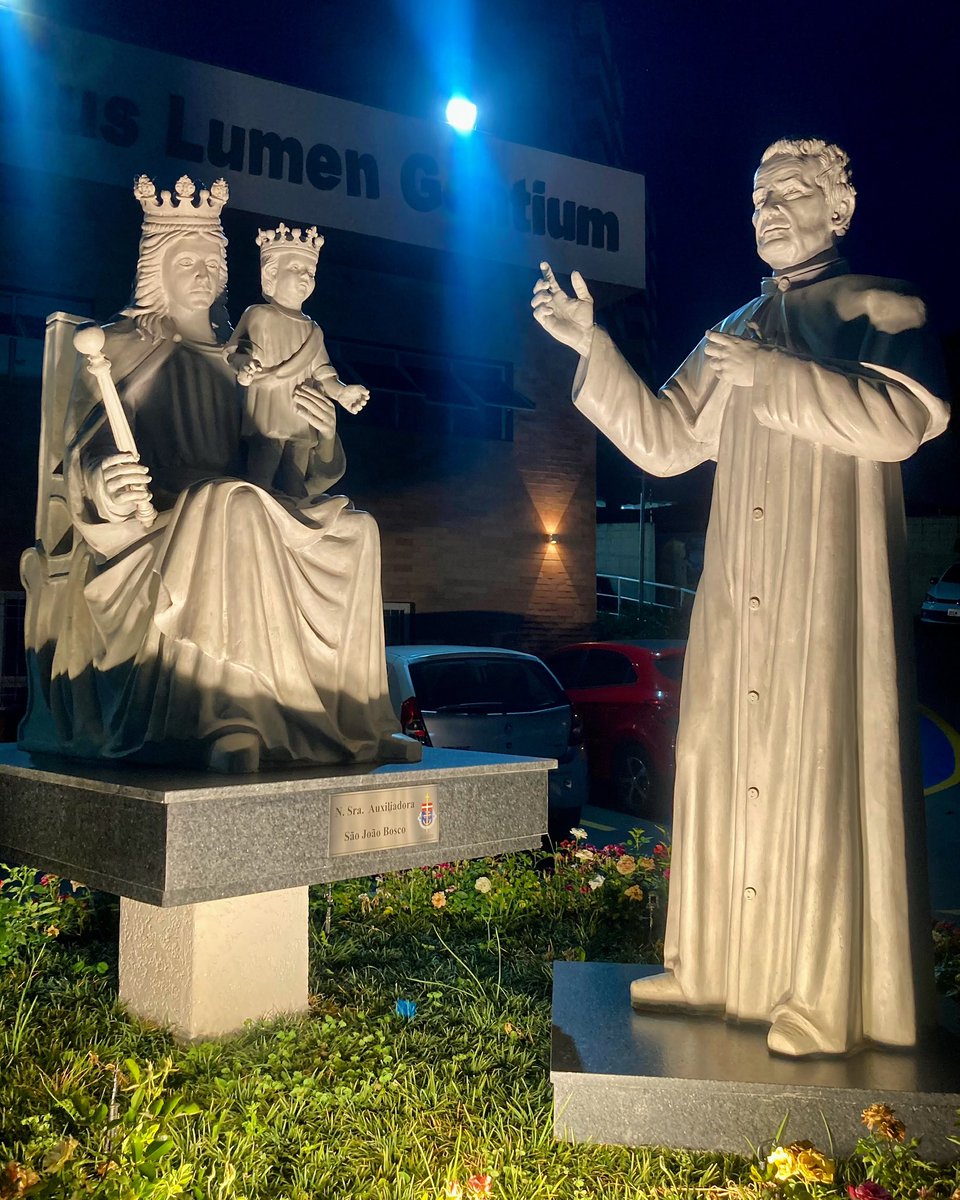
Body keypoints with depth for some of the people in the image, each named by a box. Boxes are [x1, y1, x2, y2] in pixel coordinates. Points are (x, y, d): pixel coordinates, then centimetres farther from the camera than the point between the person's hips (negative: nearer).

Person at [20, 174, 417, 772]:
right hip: (150, 528, -6)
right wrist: (108, 493, -32)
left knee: (354, 528, -13)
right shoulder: (124, 350, 5)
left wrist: (319, 432, -3)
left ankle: (354, 718, -16)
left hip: (231, 513, 6)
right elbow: (90, 451, -8)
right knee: (235, 502, -36)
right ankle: (229, 719, -41)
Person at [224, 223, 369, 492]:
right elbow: (237, 352, -6)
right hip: (266, 422, -6)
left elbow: (319, 372, 13)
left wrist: (340, 391, -6)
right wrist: (244, 365, -29)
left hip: (302, 426, 6)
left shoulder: (313, 330, 13)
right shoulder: (258, 316, -2)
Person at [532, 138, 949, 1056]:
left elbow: (900, 421, -17)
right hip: (739, 597, 6)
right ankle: (727, 965, 19)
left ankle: (832, 992, 4)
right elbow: (661, 442, 13)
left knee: (821, 769, -5)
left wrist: (772, 376, -20)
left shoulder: (881, 309, 1)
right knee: (727, 763, 7)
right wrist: (592, 346, 5)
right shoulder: (736, 334, 18)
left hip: (830, 590, -6)